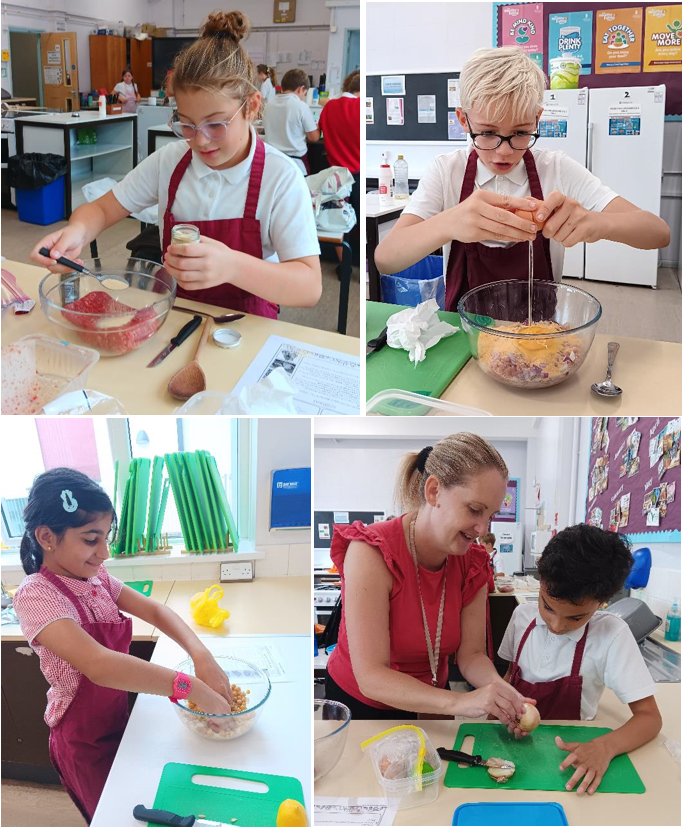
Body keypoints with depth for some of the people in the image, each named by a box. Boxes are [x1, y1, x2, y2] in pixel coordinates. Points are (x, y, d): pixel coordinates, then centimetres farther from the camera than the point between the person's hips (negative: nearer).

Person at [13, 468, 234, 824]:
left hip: (118, 721, 7)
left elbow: (153, 611, -7)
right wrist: (192, 688, -41)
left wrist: (201, 655, -26)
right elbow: (99, 665, -40)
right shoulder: (36, 595, -28)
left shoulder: (96, 578, -3)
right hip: (85, 741, -7)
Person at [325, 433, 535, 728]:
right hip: (360, 703, -4)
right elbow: (371, 677, -32)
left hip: (429, 701, 4)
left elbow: (471, 654, -9)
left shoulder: (473, 564, -10)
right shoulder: (371, 554, -29)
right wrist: (459, 702, -43)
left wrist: (501, 690, -31)